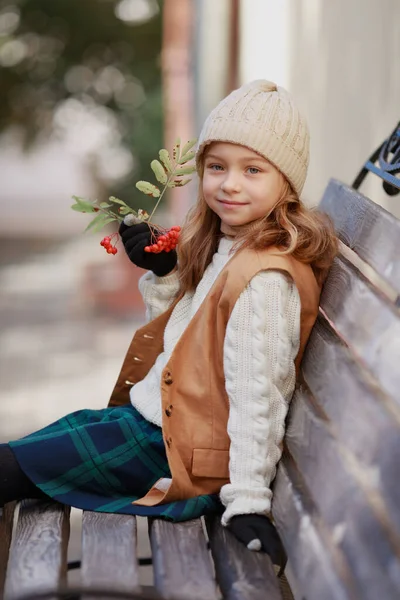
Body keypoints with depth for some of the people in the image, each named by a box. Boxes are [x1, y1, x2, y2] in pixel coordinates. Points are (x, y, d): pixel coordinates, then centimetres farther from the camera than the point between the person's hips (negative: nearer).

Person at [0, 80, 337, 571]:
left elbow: (256, 396, -26)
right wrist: (162, 272, -2)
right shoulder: (223, 246, 4)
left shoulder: (266, 280, -26)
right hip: (161, 411, 9)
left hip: (180, 451, -9)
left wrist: (247, 501, -24)